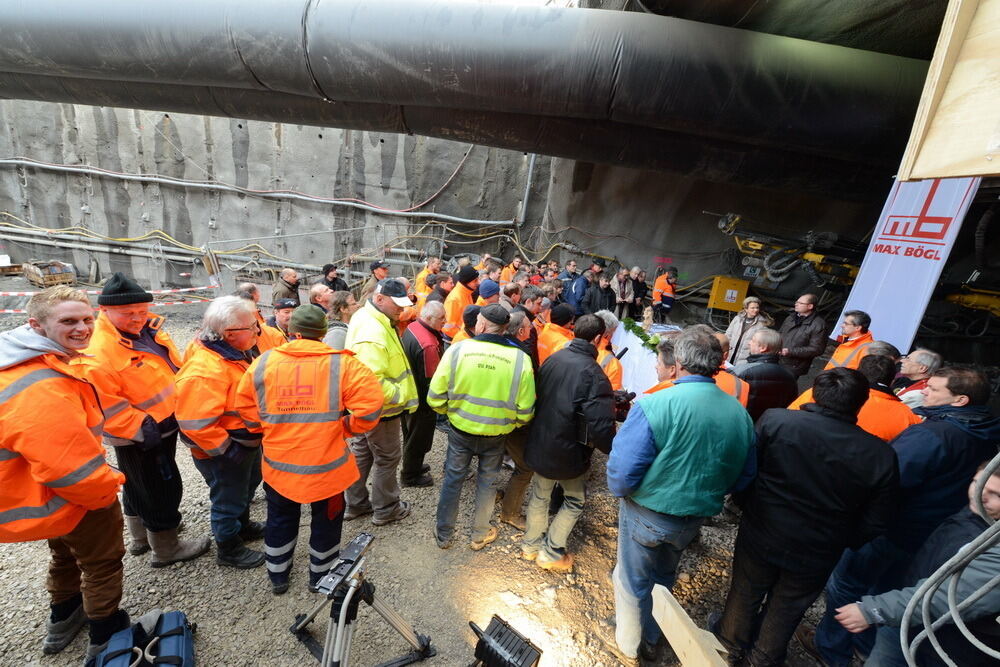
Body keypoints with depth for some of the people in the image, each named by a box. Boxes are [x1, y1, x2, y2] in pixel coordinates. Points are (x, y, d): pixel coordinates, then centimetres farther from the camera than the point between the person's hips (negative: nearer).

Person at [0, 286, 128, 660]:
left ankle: (63, 620, 53)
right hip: (66, 500, -10)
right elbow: (69, 465, -33)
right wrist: (107, 489, -15)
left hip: (45, 495, 10)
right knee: (103, 560, 13)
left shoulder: (32, 363, -2)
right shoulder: (41, 388, -36)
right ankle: (106, 637, 33)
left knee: (66, 553, 31)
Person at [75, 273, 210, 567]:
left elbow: (172, 366, 13)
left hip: (164, 426, 9)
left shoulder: (148, 330, -1)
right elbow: (103, 405, -26)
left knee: (138, 486, 25)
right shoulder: (97, 353, -26)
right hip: (141, 439, -9)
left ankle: (141, 537, 45)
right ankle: (166, 548, 26)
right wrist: (142, 427, -25)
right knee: (163, 490, 6)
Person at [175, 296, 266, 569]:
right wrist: (225, 449, -23)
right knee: (229, 500, 13)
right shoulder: (205, 370, -33)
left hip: (247, 441, 9)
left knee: (247, 487, 29)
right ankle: (229, 550, 36)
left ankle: (242, 525, 54)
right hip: (225, 452, -9)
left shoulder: (237, 352, -2)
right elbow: (196, 423, -32)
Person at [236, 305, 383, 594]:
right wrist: (347, 428, -6)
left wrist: (270, 430, 15)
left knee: (280, 520, 28)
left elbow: (245, 407, 5)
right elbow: (370, 403, -22)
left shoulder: (263, 363, -5)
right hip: (326, 465, -3)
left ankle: (278, 576, 49)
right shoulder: (341, 363, -15)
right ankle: (321, 576, 42)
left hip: (278, 464, 3)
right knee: (326, 522, 22)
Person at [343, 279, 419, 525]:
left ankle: (356, 504, 40)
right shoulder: (373, 334, -31)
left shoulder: (366, 317, 3)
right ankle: (386, 509, 30)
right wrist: (400, 397, -23)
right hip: (380, 408, -10)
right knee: (388, 458, 10)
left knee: (361, 454, 22)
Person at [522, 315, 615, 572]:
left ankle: (530, 545, 43)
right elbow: (601, 428, -29)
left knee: (540, 495, 25)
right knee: (575, 501, 22)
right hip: (569, 452, -5)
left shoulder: (553, 359, -8)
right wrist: (616, 451, -10)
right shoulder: (593, 374, -26)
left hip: (539, 445, 5)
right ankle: (552, 553, 31)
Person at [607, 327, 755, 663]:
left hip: (646, 513, -5)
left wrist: (620, 491, -4)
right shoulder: (740, 412, -9)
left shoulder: (654, 405, -28)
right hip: (694, 518, 5)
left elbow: (622, 470, -26)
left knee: (633, 581, 22)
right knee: (663, 578, 31)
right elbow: (743, 476, 3)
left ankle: (630, 643, 48)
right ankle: (652, 640, 54)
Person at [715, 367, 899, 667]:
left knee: (745, 593, 25)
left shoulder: (774, 420, -23)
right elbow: (875, 524, -7)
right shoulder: (881, 456, -16)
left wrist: (747, 507, 4)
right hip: (817, 557, 2)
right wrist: (840, 542, 11)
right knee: (786, 608, 27)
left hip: (760, 538, -1)